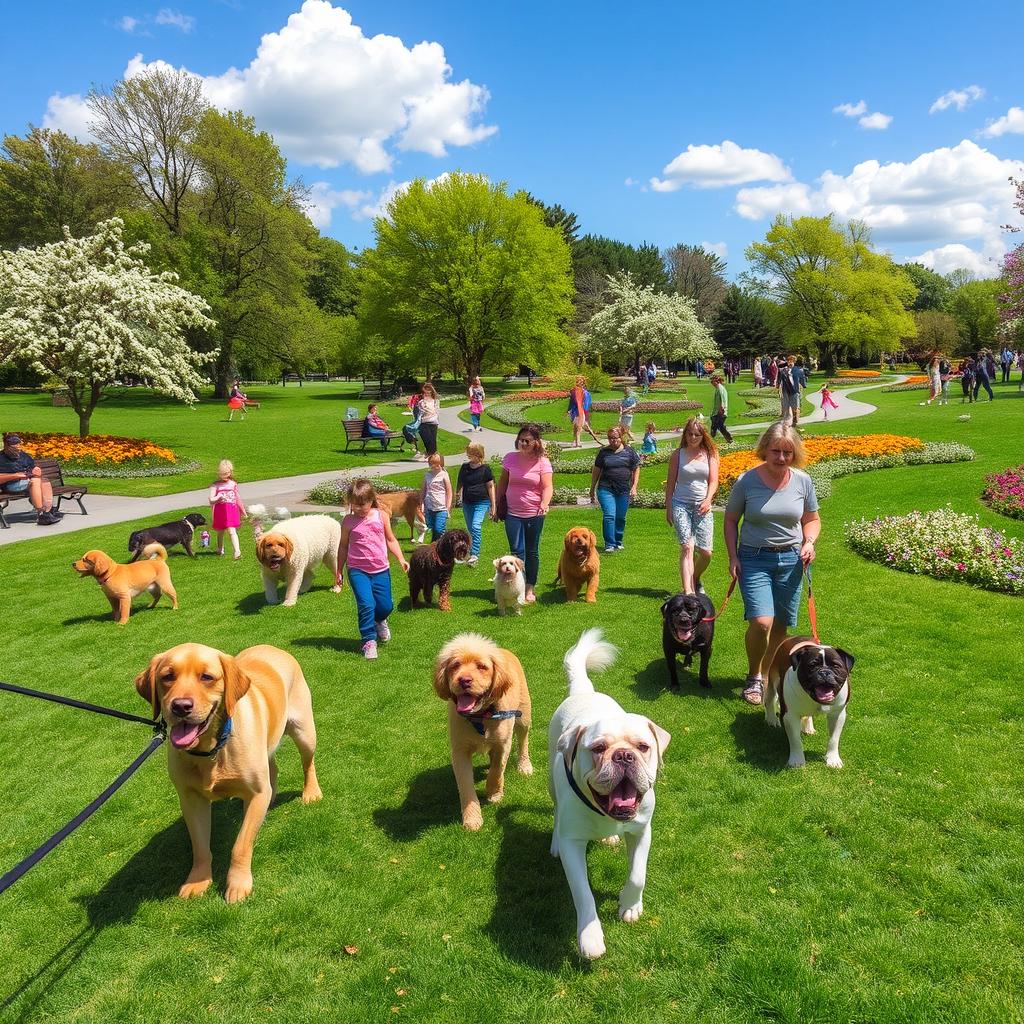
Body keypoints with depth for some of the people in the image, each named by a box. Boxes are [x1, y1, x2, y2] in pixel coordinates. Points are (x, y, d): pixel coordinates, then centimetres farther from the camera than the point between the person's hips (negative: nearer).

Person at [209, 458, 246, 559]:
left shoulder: (233, 484, 5)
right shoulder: (215, 485, -1)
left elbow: (238, 498, 15)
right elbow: (211, 499, -8)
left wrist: (243, 511, 20)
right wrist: (218, 497, -29)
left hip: (232, 510, -1)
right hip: (220, 510, 1)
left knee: (232, 531, -12)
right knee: (220, 532, 15)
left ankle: (237, 551, -21)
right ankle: (220, 549, 36)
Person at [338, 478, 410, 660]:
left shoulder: (382, 516, 0)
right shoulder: (348, 521, -2)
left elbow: (391, 540, 9)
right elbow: (343, 546, 8)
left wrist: (401, 559, -1)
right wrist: (339, 571, 9)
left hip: (381, 570, 2)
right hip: (357, 570, -2)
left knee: (386, 605, 7)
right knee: (366, 604, -15)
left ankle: (379, 621, 43)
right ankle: (369, 641, 0)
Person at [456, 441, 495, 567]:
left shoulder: (485, 468, -4)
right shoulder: (464, 467, 8)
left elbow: (490, 486, 0)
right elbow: (460, 483, 18)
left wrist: (493, 505, 0)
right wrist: (457, 493, 0)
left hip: (482, 502, -5)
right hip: (467, 503, 5)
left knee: (476, 526, -21)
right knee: (470, 529, 11)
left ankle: (475, 554, -22)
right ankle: (471, 553, 24)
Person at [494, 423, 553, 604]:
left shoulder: (542, 462, -6)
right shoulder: (510, 458, 2)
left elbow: (548, 487, -12)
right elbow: (502, 484, 10)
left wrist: (544, 503, -31)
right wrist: (496, 506, 10)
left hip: (534, 514, -1)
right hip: (513, 513, 1)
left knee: (532, 552, 9)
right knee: (517, 551, -5)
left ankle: (530, 589, 20)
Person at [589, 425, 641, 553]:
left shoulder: (629, 451, 5)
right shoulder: (604, 452, 6)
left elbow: (636, 470, 9)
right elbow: (596, 471, 12)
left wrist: (634, 487, 0)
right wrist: (592, 489, 14)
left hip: (624, 490, 1)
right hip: (606, 489, -1)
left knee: (620, 518, 8)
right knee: (609, 516, -12)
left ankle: (618, 542, 25)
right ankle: (609, 544, -8)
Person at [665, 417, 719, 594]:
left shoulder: (710, 454, 6)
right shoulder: (678, 454, 5)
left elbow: (713, 481, 2)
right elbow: (670, 483, 7)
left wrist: (708, 500, -16)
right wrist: (668, 509, 5)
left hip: (702, 506, 2)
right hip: (681, 504, -1)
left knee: (705, 551, -1)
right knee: (687, 547, -16)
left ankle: (696, 580, 29)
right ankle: (688, 591, -21)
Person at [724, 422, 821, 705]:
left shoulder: (802, 481, 0)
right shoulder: (747, 481, -7)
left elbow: (812, 519, 13)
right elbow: (731, 520, 4)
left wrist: (809, 541, -6)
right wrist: (733, 557, -5)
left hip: (791, 559, 3)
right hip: (754, 558, -3)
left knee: (780, 626, 7)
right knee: (761, 622, -16)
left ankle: (767, 675, 27)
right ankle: (753, 677, 7)